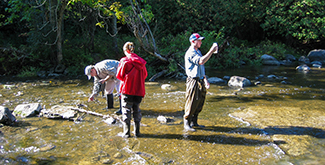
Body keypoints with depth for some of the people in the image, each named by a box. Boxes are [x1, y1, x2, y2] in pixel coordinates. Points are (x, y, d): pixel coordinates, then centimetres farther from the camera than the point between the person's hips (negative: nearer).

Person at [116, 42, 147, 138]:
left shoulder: (124, 61, -10)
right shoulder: (141, 61, 2)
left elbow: (119, 76, -5)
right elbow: (145, 75, 9)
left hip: (127, 90, -4)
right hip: (139, 90, 4)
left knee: (126, 111, 6)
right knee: (136, 110, 15)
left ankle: (126, 133, 8)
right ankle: (137, 132, 19)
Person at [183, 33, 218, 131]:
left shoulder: (198, 52, 19)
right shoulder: (190, 53, -12)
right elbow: (201, 61, -29)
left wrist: (205, 79, 18)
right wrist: (211, 51, -24)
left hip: (200, 81, 9)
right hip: (193, 81, -9)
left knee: (200, 103, 12)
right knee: (191, 104, -6)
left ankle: (194, 122, 23)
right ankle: (186, 124, 4)